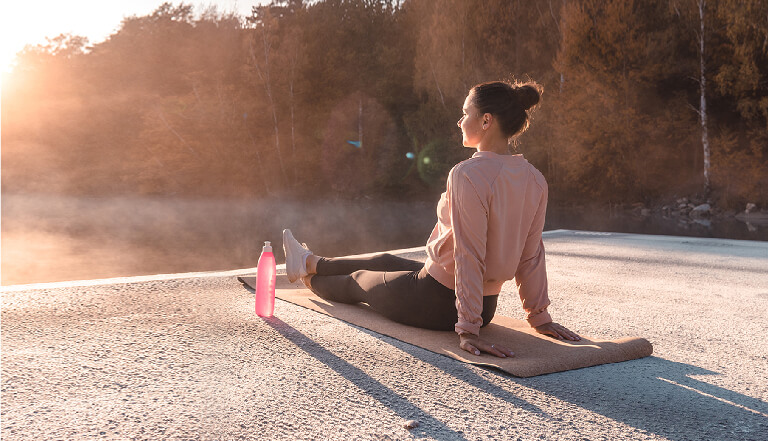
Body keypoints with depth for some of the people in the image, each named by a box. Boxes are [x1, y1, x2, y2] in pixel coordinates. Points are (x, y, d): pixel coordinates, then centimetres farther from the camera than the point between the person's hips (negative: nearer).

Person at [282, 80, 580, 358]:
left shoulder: (468, 175, -28)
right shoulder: (535, 181, -5)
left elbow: (470, 258, -29)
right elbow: (531, 255, -1)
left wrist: (468, 330, -24)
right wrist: (539, 316, 6)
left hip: (436, 303, -7)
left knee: (358, 281, 24)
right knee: (385, 262, 30)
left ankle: (310, 279, 57)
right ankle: (311, 263, 56)